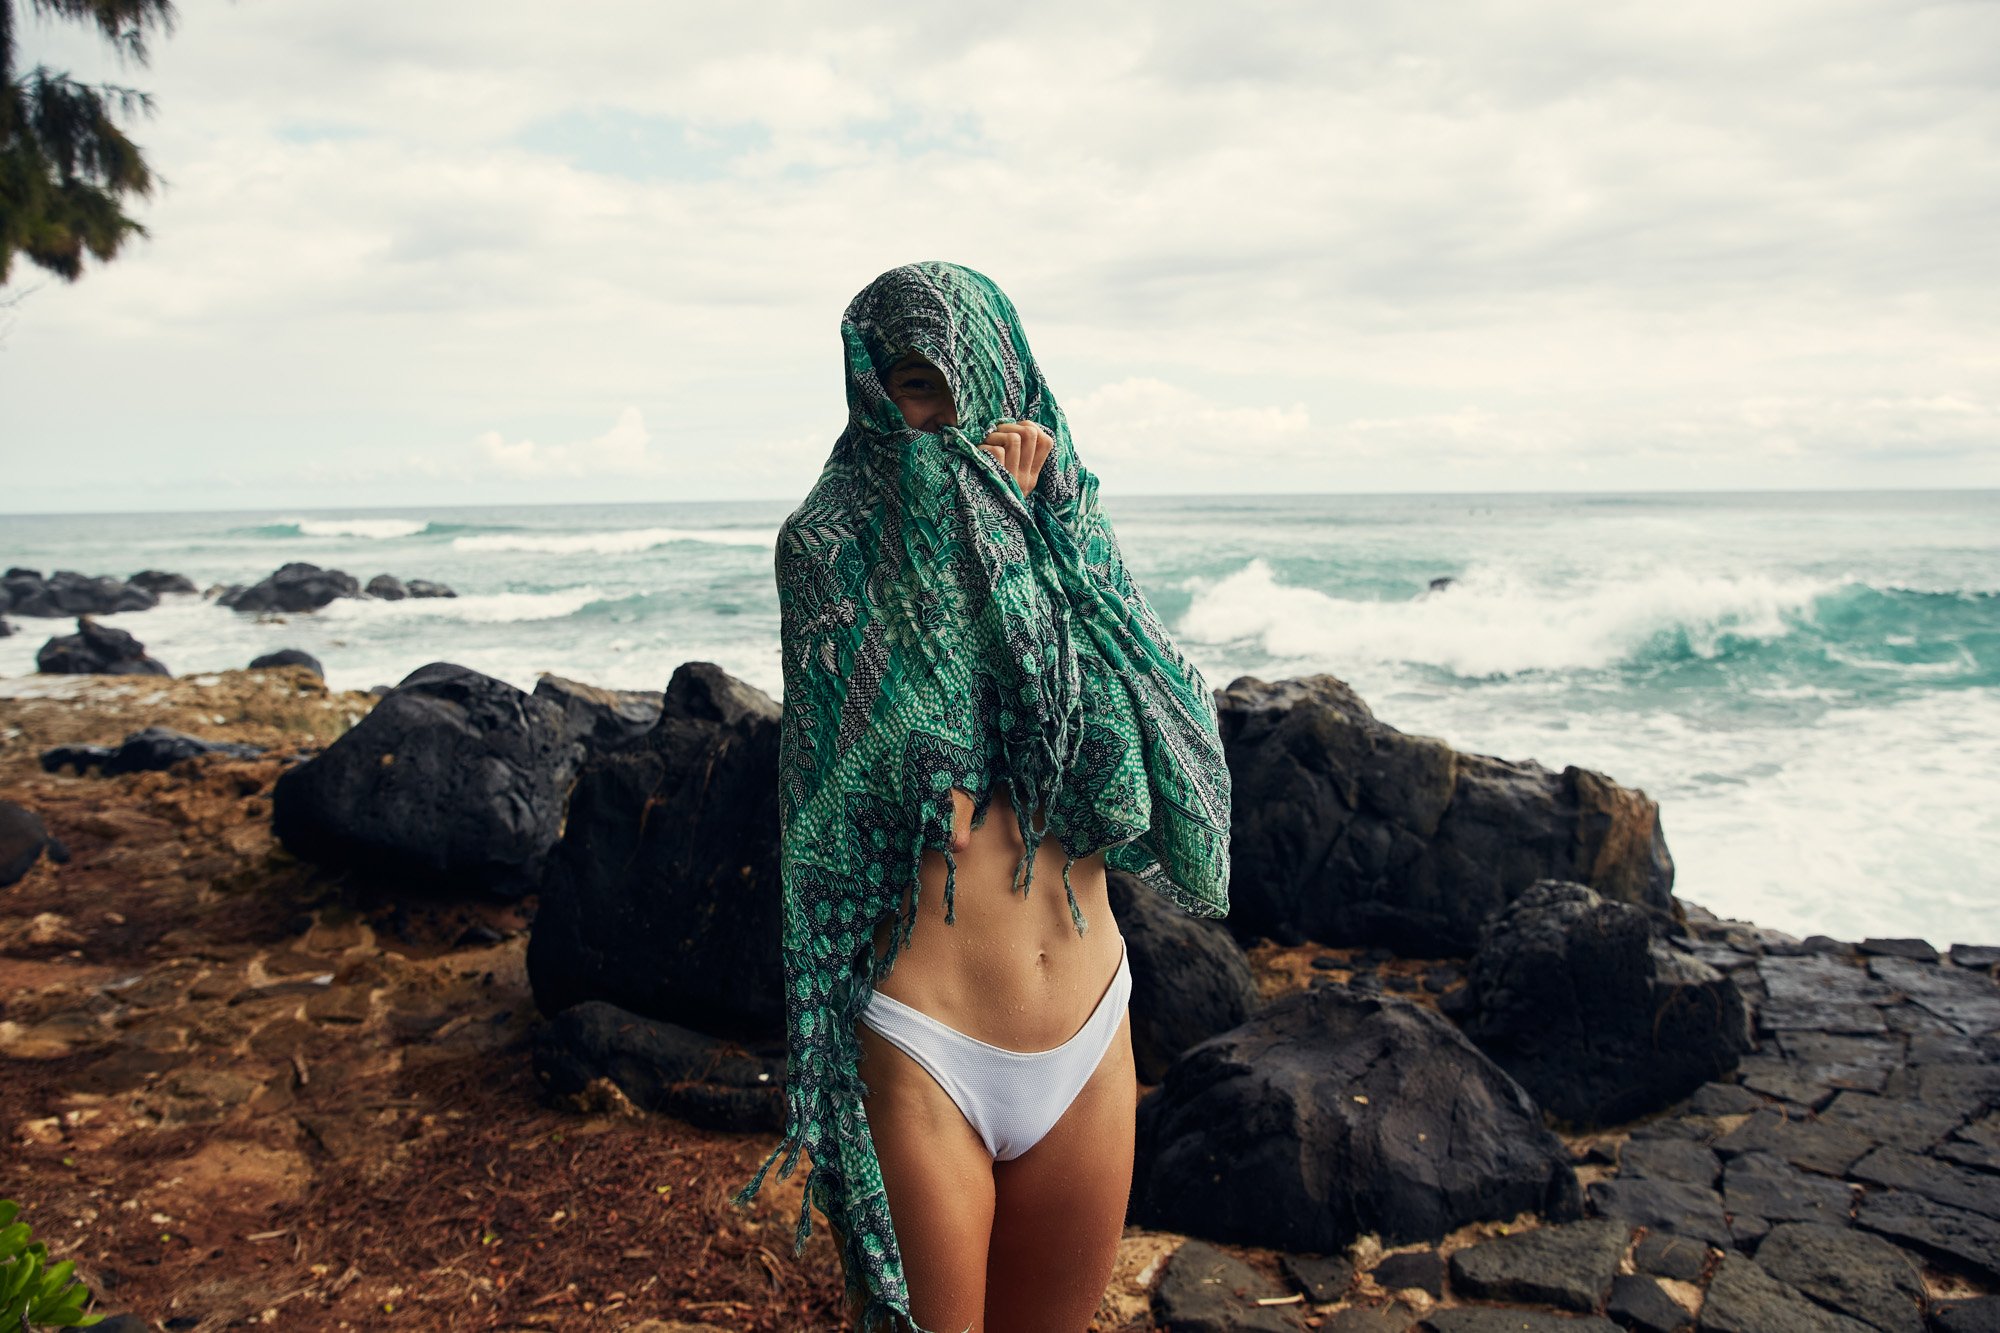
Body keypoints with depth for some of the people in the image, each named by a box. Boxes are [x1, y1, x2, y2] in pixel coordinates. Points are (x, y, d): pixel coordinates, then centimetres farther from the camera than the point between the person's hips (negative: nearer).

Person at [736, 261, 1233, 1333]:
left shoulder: (1061, 531, 7)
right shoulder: (832, 542, -5)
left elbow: (1148, 770, -7)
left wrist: (1035, 522, -11)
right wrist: (983, 517, -13)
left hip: (1091, 1040, 5)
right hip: (924, 1052, -5)